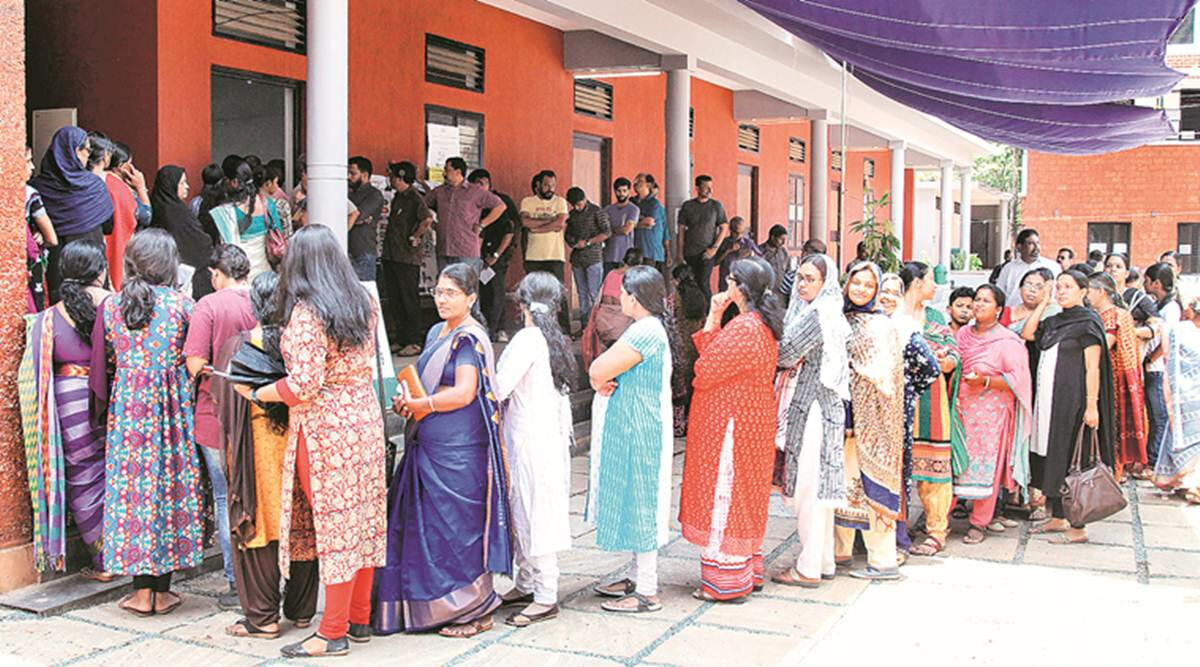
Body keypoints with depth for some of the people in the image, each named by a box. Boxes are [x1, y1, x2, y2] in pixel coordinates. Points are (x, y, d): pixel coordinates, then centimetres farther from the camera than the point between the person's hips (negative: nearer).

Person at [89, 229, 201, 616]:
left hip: (126, 408, 2)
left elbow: (102, 367, 5)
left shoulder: (111, 307, 1)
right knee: (168, 484, 6)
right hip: (170, 409, -1)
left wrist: (102, 414, 14)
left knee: (131, 486, 7)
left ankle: (142, 588, 10)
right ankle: (161, 589, 10)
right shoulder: (181, 305, -5)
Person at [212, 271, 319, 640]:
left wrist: (231, 445, 8)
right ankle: (302, 609, 22)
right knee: (302, 525, 12)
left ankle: (262, 617, 11)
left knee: (257, 525, 6)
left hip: (258, 448, -3)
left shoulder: (240, 345, -10)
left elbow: (225, 402, -4)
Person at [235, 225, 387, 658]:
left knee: (333, 524, -1)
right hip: (365, 418, 7)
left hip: (323, 427, -7)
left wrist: (255, 393, -8)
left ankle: (333, 634, 9)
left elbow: (304, 384, -20)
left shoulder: (306, 313, -16)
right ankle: (360, 620, 24)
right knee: (363, 519, 12)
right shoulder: (363, 303, 7)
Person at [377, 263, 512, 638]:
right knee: (428, 525, 11)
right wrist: (407, 399, 5)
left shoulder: (470, 339, -11)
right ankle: (435, 605, 21)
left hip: (459, 451, -9)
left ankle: (474, 611, 10)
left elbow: (463, 393, -20)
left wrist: (419, 405, -13)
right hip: (429, 447, 9)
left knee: (457, 527, -2)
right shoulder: (437, 333, 16)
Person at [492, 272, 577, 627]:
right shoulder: (553, 339, 10)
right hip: (547, 435, 9)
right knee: (522, 513, 16)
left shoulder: (528, 339, -15)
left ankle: (546, 597, 1)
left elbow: (499, 389, -18)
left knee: (534, 514, -4)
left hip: (531, 440, -9)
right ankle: (525, 584, 26)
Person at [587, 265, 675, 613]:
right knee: (637, 505, 17)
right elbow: (600, 372, 11)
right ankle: (638, 577, 28)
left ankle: (647, 592, 4)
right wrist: (605, 382, -9)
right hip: (631, 431, 10)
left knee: (640, 504, -3)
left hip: (638, 434, -10)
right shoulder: (651, 327, 13)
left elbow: (598, 371, -23)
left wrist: (601, 377, -2)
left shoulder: (645, 331, -21)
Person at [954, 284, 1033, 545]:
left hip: (991, 413, -4)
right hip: (961, 410, 4)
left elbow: (1018, 378, -11)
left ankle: (980, 523, 8)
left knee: (985, 466, -1)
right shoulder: (963, 334, 11)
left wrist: (986, 381, -19)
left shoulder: (1007, 341, -6)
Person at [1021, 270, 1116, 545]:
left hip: (1072, 399, -8)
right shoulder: (1054, 322, 15)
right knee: (1050, 458, 11)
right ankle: (1057, 518, 21)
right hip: (1048, 399, 8)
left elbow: (1093, 368, -12)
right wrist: (1044, 303, 7)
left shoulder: (1088, 322, -8)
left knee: (1071, 459, -5)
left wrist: (1091, 406, -17)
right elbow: (1026, 334, 8)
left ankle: (1078, 527, 1)